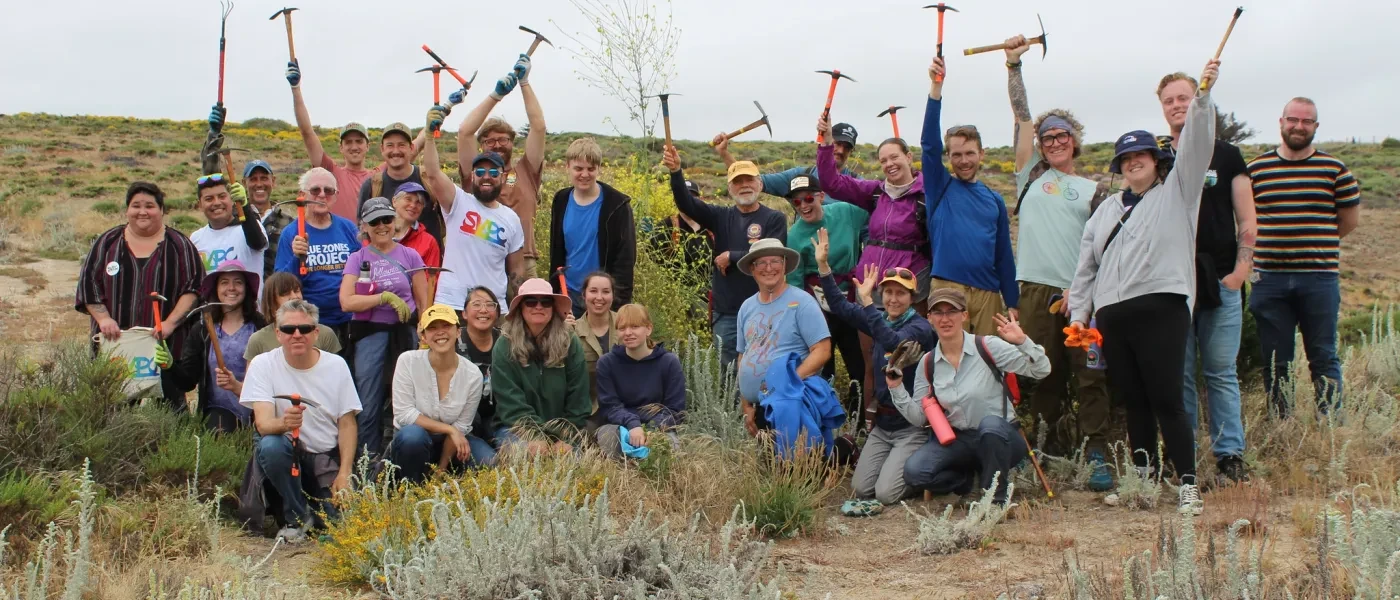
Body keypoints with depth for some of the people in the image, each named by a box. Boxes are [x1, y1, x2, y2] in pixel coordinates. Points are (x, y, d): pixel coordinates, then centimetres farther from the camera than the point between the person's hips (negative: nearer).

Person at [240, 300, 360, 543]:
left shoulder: (336, 365, -2)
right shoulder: (263, 365, -8)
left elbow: (347, 424, 1)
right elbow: (263, 423, -19)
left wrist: (344, 474, -11)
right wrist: (284, 423, -43)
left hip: (328, 458, 1)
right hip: (289, 453, -1)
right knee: (270, 445, -35)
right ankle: (297, 517, -10)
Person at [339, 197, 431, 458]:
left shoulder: (409, 256, 6)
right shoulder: (357, 258, 5)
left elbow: (423, 302, 7)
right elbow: (346, 302, -8)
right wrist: (386, 297, -12)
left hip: (405, 333, 0)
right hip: (371, 334, 0)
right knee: (369, 405, -2)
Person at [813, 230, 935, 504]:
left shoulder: (920, 327, -14)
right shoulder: (880, 319, 7)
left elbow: (893, 343, -34)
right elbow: (839, 306, 6)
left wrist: (867, 302, -41)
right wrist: (823, 264, -3)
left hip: (912, 425, -7)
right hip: (882, 422, 7)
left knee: (886, 494, -14)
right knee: (861, 489, -1)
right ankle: (896, 461, 25)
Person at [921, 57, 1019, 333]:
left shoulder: (994, 200, 13)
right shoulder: (940, 186, 7)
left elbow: (1004, 255, 13)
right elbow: (929, 142, -6)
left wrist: (1012, 303, 8)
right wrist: (936, 86, -16)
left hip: (988, 292, 3)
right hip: (948, 288, -3)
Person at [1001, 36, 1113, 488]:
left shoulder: (1092, 190, 12)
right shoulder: (1032, 174, 16)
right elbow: (1022, 115, 9)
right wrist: (1014, 65, 4)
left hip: (1080, 292, -1)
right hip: (1037, 288, 2)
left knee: (1089, 374, -7)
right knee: (1045, 373, 4)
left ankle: (1097, 453, -9)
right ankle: (1055, 439, 16)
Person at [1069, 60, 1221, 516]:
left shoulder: (1176, 192, 9)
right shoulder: (1108, 210, 23)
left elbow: (1196, 145, -5)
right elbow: (1087, 264, 21)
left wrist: (1203, 95, -16)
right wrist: (1079, 312, 13)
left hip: (1161, 309, -5)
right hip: (1112, 315, 5)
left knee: (1166, 400, -10)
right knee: (1133, 404, 8)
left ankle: (1188, 485, -5)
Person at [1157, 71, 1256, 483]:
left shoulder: (1226, 156, 7)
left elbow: (1246, 222, 5)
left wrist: (1240, 271, -7)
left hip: (1220, 282, -1)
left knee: (1221, 372, -1)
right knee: (1178, 375, 2)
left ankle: (1230, 456, 4)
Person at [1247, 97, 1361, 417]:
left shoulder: (1335, 169, 3)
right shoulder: (1255, 169, 5)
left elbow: (1350, 219, 11)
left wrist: (1316, 244, 11)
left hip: (1319, 279, -1)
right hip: (1269, 279, 1)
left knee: (1323, 358, 3)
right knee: (1275, 361, 7)